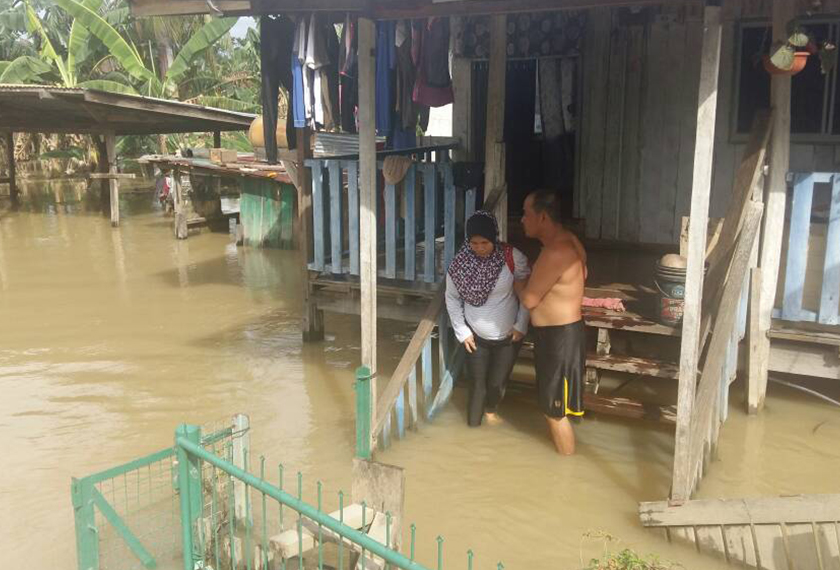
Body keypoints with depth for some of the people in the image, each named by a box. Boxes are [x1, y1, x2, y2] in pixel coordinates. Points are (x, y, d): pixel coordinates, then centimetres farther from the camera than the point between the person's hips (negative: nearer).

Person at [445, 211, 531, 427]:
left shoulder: (512, 257, -19)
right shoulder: (460, 263, -15)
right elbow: (452, 298, -2)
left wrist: (521, 325, -9)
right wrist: (462, 331, -4)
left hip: (508, 335, 0)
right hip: (476, 336, 0)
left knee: (498, 382, 16)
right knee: (477, 383, 5)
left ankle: (491, 410, 48)